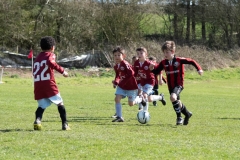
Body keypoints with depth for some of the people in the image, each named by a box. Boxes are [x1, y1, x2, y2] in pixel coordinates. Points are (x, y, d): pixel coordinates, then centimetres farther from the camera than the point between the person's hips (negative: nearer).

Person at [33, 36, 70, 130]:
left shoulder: (37, 57, 21)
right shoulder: (50, 55, 3)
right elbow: (51, 63, -19)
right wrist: (62, 71, -18)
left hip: (37, 84, 5)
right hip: (49, 83, -5)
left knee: (42, 105, 9)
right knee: (60, 103, 9)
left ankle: (37, 120, -20)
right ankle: (65, 124, 3)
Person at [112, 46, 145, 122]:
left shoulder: (125, 64, -23)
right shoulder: (116, 66, 2)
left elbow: (131, 73, -29)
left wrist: (122, 82, -28)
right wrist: (115, 81, -8)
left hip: (131, 85, -7)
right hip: (121, 86, 7)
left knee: (131, 103, 3)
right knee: (117, 98, -11)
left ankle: (140, 99, 35)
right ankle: (119, 117, -5)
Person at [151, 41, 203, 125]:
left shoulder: (179, 60, -11)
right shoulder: (163, 63, 2)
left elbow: (191, 61, -4)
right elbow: (156, 71, 7)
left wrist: (199, 69, -11)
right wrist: (152, 68, -14)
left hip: (179, 84, -6)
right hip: (170, 86, 6)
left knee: (173, 97, -31)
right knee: (177, 103, 17)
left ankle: (179, 117, -17)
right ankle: (187, 114, 44)